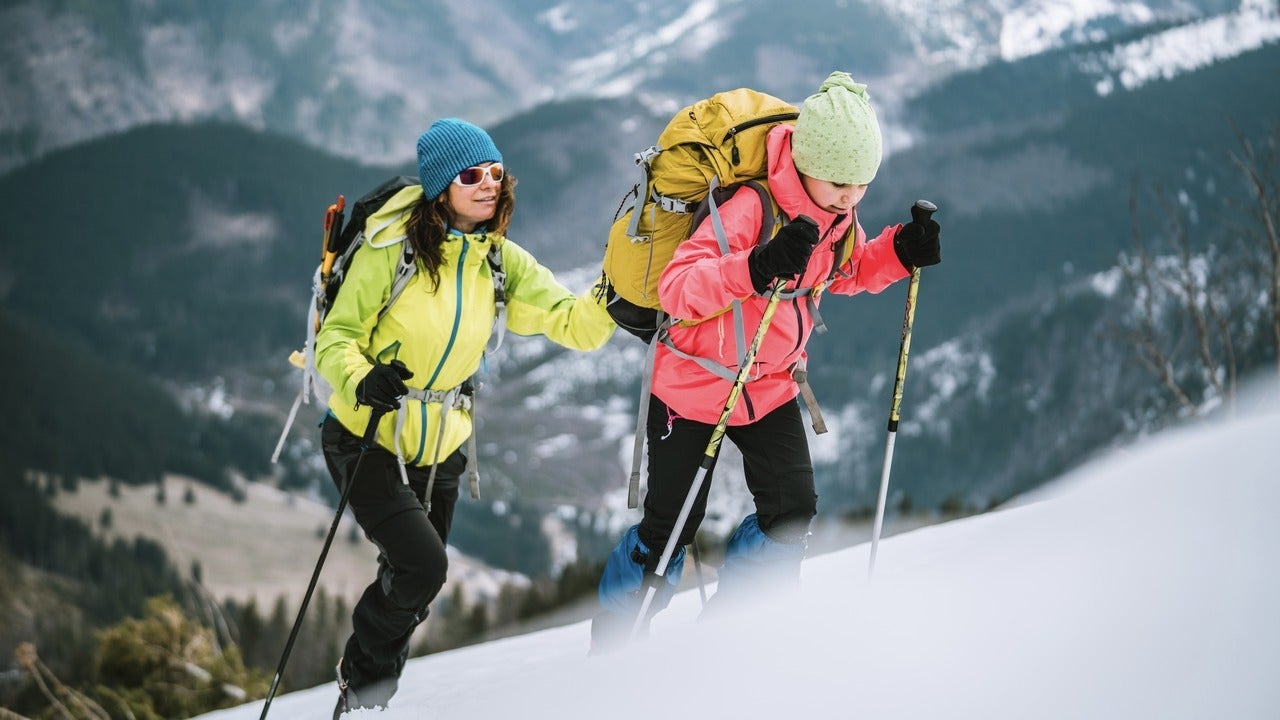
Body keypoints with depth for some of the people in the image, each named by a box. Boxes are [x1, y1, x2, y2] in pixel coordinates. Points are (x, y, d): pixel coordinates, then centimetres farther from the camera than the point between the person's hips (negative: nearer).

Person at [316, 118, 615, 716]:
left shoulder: (502, 261, -3)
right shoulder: (393, 248, -17)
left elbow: (575, 325, -8)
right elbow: (336, 337, -14)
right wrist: (362, 380, -34)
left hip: (440, 447, 6)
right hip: (368, 439, -6)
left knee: (414, 585, 16)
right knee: (422, 565, -20)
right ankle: (365, 671, 8)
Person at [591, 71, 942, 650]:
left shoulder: (835, 213, -8)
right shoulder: (749, 210, -30)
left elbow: (846, 272, 13)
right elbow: (676, 288, -39)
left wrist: (902, 250, -8)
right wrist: (756, 269, -55)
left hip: (770, 385, 6)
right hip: (693, 385, -6)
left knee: (793, 512, -6)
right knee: (669, 527, 3)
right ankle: (610, 646, 24)